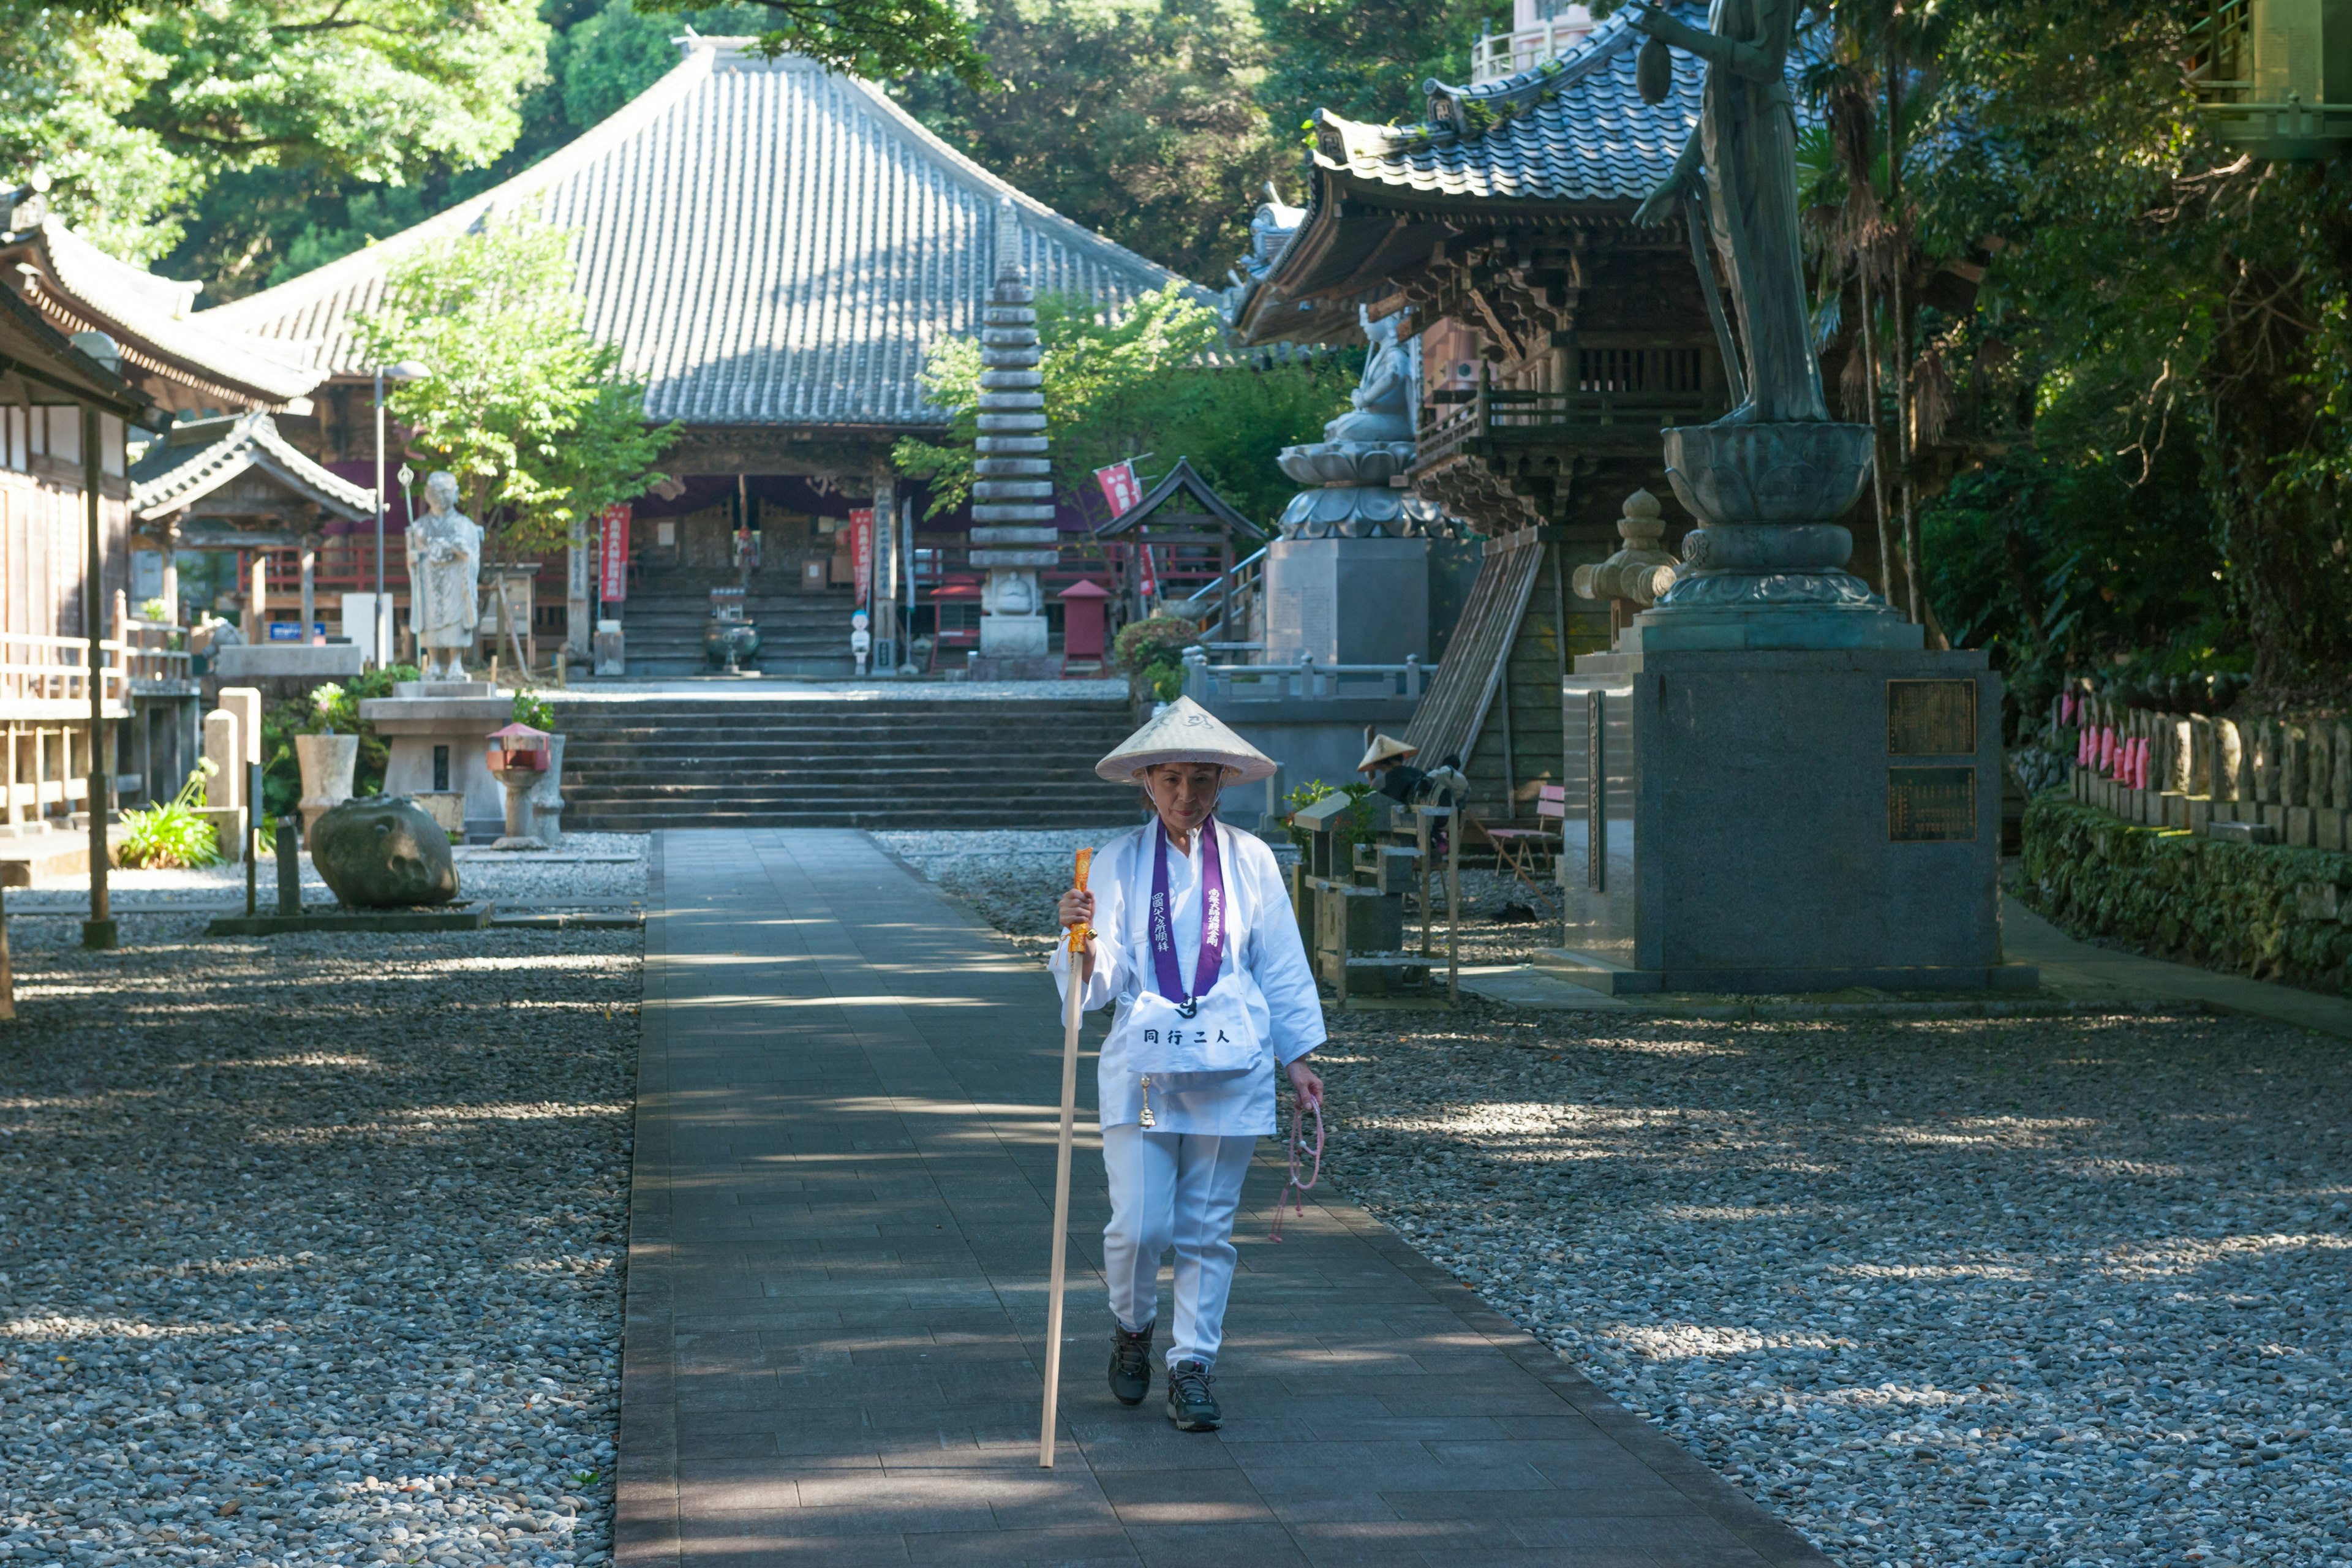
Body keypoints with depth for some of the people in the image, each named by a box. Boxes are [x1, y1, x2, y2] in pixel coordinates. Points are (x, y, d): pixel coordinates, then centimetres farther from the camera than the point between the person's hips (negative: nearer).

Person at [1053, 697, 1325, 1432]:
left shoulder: (1249, 860, 4)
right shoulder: (1119, 860, 0)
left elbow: (1280, 965, 10)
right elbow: (1102, 977, -7)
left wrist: (1297, 1060, 9)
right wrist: (1083, 938, -28)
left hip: (1230, 1069, 1)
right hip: (1142, 1067, -1)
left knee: (1208, 1228, 4)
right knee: (1138, 1226, -7)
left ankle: (1192, 1367, 14)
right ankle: (1132, 1328, 22)